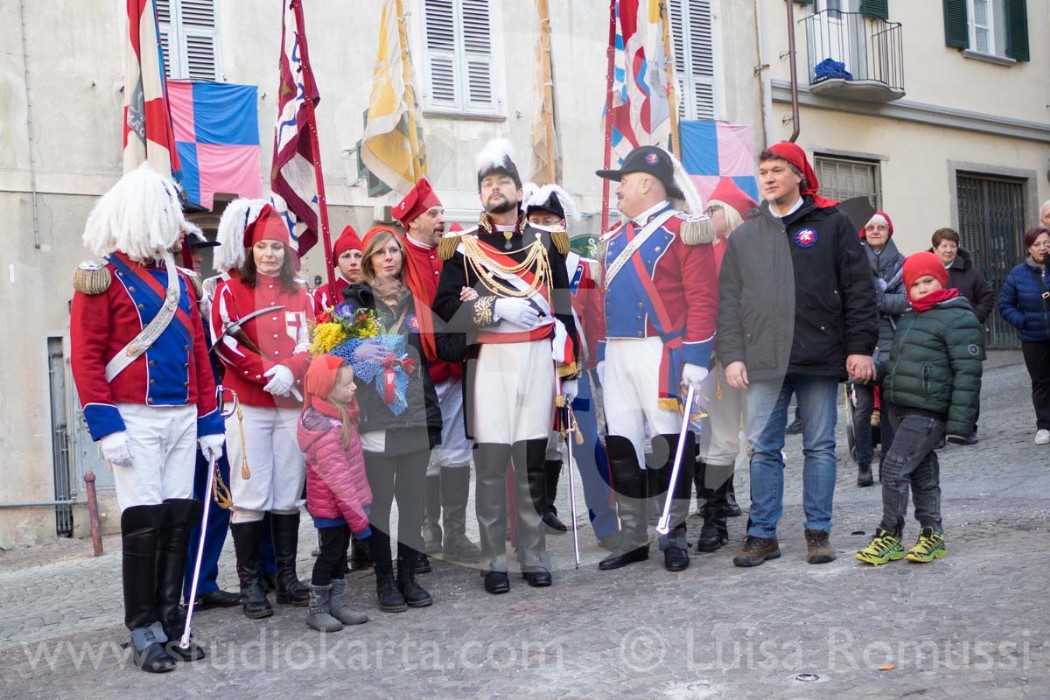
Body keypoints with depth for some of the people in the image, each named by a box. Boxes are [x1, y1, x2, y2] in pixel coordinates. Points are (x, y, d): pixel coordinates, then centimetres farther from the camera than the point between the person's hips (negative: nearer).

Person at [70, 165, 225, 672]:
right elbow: (85, 358, -9)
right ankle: (143, 632, 6)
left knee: (178, 520, 6)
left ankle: (169, 625, 15)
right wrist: (106, 427, -16)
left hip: (182, 419, 6)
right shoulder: (102, 277, -3)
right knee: (143, 523, -5)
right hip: (135, 419, -6)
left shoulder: (179, 282, 16)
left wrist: (210, 423, 12)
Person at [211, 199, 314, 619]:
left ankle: (287, 577, 16)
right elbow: (224, 341, -8)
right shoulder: (230, 289, 3)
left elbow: (309, 345, 8)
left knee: (288, 494, 7)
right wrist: (267, 372, -16)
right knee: (250, 495, -3)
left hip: (292, 404, 4)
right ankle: (249, 583, 5)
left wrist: (290, 370, -13)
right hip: (247, 406, -3)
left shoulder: (300, 296, 14)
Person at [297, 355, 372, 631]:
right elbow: (338, 478, -26)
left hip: (344, 503, 9)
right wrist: (358, 517, -21)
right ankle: (317, 610, 15)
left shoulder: (341, 413, 1)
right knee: (330, 554, 2)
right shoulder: (325, 431, -28)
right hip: (330, 505, -9)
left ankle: (337, 603, 28)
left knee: (340, 552, 17)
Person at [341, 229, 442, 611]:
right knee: (379, 500, 1)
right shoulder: (355, 302, 3)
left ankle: (408, 575, 17)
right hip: (374, 419, -3)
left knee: (413, 499, 7)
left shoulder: (416, 301, 13)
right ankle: (384, 579, 11)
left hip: (417, 417, 3)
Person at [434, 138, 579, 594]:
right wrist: (498, 309, -17)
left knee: (532, 462, 5)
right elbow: (445, 307, -4)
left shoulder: (546, 244, 11)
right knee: (490, 462, 0)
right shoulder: (463, 248, 7)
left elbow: (564, 311, 10)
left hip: (538, 361, 1)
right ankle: (494, 561, 9)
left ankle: (534, 555, 15)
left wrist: (569, 370, 6)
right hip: (487, 363, -1)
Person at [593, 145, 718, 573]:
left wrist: (695, 361, -16)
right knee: (620, 444, 6)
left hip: (662, 355, -7)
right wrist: (602, 357, 15)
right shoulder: (613, 239, 17)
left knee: (670, 443, 0)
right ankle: (633, 539, 15)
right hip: (615, 356, 7)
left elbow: (702, 300, -12)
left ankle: (674, 536, 12)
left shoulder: (683, 231, -5)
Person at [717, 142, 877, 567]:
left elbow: (858, 289, 2)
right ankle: (762, 534, 11)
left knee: (820, 447, 5)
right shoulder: (743, 237, 13)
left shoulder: (831, 223, 6)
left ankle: (818, 532, 14)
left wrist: (860, 346, -4)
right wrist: (732, 355, -1)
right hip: (764, 361, 2)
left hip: (820, 357, -2)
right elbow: (728, 301, 9)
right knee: (763, 449, 3)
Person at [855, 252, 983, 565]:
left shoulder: (957, 317, -9)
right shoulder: (909, 318, 18)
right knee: (922, 472, 14)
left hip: (927, 412, -9)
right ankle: (931, 534, 22)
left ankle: (889, 536, 0)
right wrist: (876, 369, 6)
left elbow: (967, 372, -14)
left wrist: (959, 420, -17)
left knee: (895, 468, -10)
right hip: (900, 408, 9)